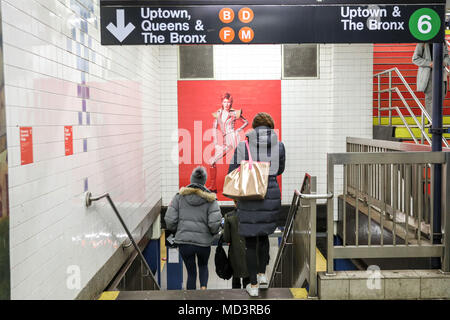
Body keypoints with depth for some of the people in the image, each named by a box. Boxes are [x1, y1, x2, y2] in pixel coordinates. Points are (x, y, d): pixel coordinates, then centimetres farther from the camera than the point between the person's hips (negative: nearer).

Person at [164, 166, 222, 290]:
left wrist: (176, 231, 14)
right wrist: (212, 233, 7)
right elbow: (215, 223, -15)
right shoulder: (210, 199, -6)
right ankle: (203, 288, 3)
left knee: (191, 272, 17)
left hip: (184, 241, 1)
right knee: (203, 266, 26)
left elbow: (169, 220, -6)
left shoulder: (180, 196, -3)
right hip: (204, 242, -1)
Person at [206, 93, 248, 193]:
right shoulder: (218, 113, 11)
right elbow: (214, 128, 13)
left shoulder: (234, 114, 2)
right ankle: (212, 187, 11)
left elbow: (246, 122, 14)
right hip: (225, 142, 4)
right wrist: (215, 143, 5)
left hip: (234, 138, -4)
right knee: (212, 161, 1)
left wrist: (238, 130, 0)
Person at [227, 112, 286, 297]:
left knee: (250, 243, 13)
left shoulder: (243, 147, -6)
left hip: (249, 200, -2)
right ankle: (262, 275, 25)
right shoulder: (279, 146, -2)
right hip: (271, 198, 2)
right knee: (263, 235, 28)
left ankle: (253, 286, 19)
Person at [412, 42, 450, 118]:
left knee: (441, 94, 2)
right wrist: (429, 63, -19)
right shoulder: (422, 43, -5)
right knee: (430, 96, -4)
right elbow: (415, 59, -6)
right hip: (427, 73, -4)